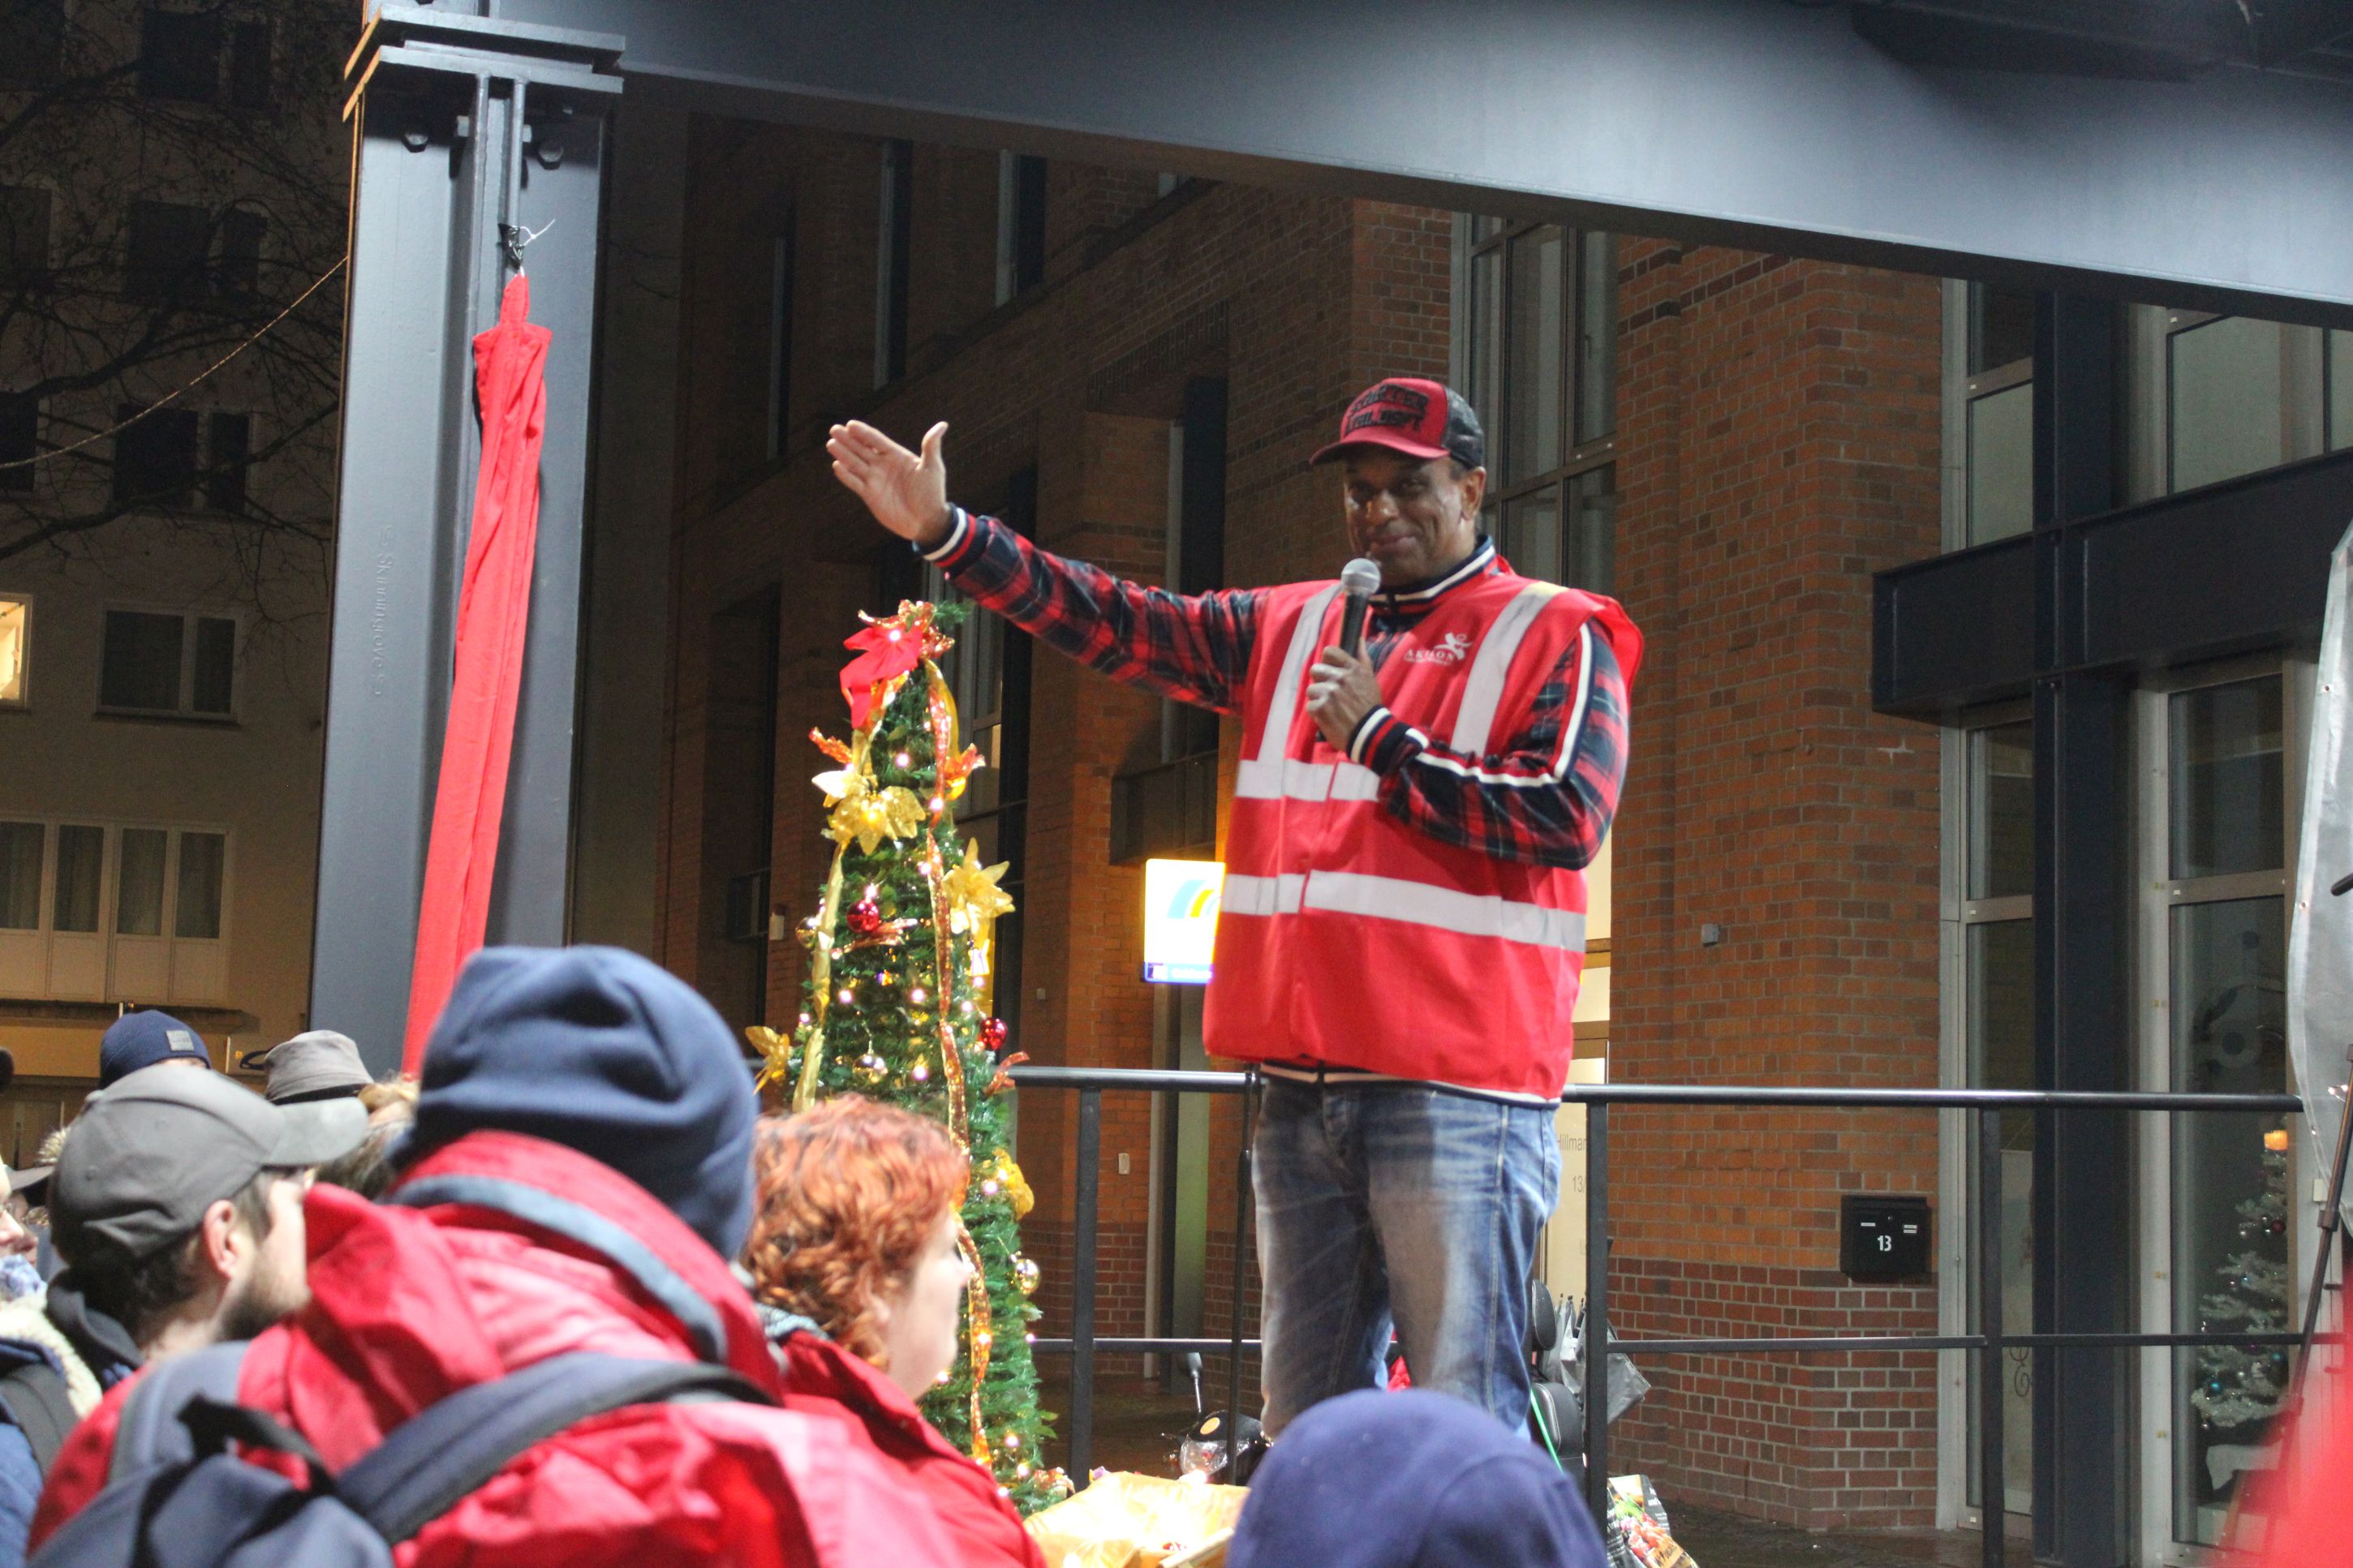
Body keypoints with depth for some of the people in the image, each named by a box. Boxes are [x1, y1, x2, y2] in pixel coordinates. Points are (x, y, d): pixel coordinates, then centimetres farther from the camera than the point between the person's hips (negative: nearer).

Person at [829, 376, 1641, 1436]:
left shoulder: (1556, 639, 1)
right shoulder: (1288, 631, 19)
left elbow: (1567, 817, -12)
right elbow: (1119, 625, 16)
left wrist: (1381, 741, -8)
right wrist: (944, 534, 9)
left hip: (1458, 1093, -6)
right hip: (1302, 1089, 6)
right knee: (1304, 1414, 12)